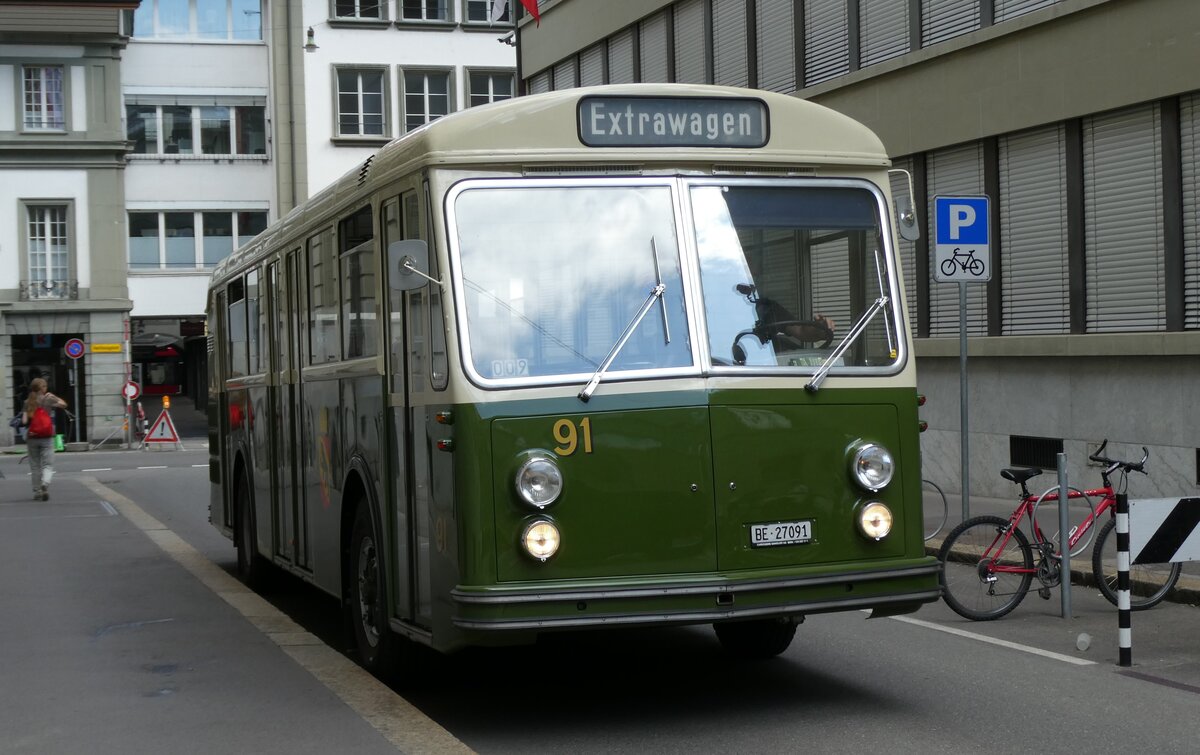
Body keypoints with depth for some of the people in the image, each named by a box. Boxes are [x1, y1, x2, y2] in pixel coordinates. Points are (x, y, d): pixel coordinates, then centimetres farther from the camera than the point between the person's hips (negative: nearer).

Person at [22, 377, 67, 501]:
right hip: (46, 437, -2)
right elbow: (63, 404, 9)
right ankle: (45, 484, -26)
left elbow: (24, 421, -7)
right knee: (47, 464, 0)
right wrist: (53, 397, 15)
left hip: (31, 438, 2)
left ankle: (37, 492, 14)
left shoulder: (28, 403, 0)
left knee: (35, 466, 12)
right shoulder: (48, 400, -5)